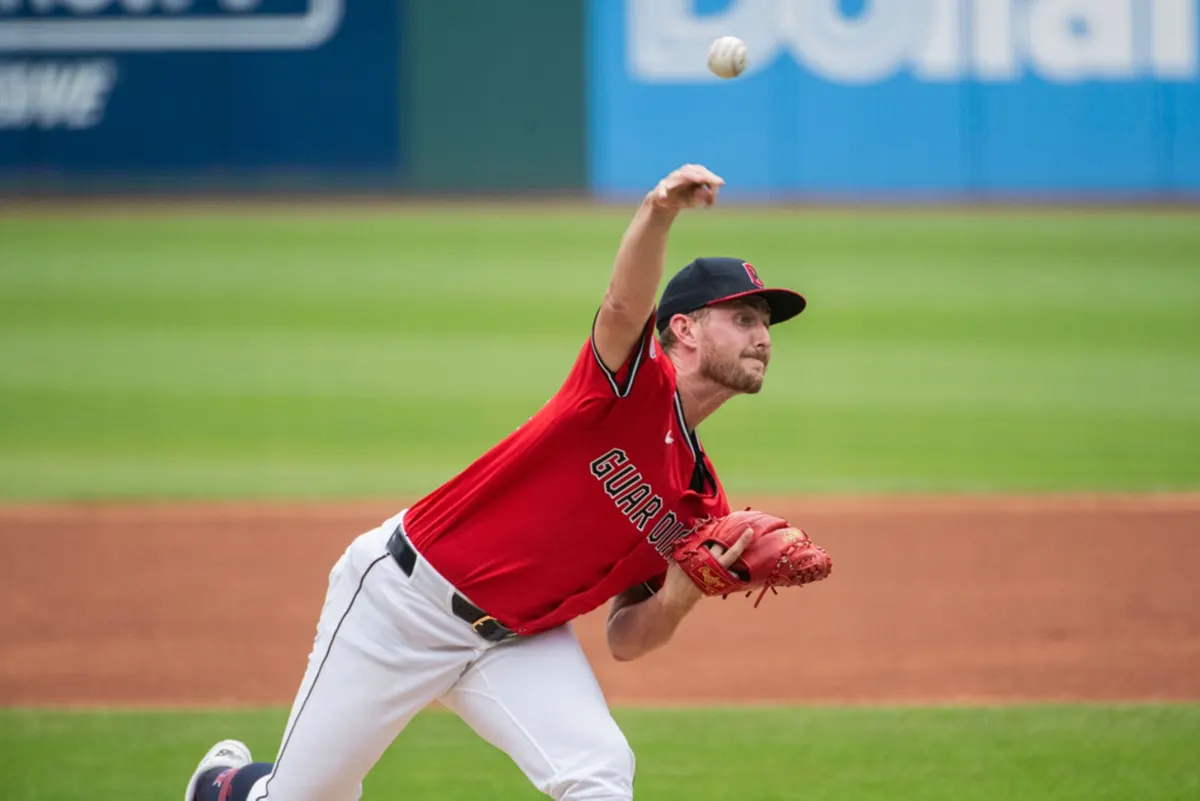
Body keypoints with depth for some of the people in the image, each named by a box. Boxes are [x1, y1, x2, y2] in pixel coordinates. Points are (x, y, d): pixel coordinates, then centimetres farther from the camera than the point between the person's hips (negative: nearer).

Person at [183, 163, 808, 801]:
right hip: (409, 591, -6)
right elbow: (625, 304, -38)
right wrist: (658, 212, -59)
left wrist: (685, 591, -15)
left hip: (518, 640, 6)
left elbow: (626, 642, 6)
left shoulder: (700, 507, 5)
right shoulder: (635, 384, -14)